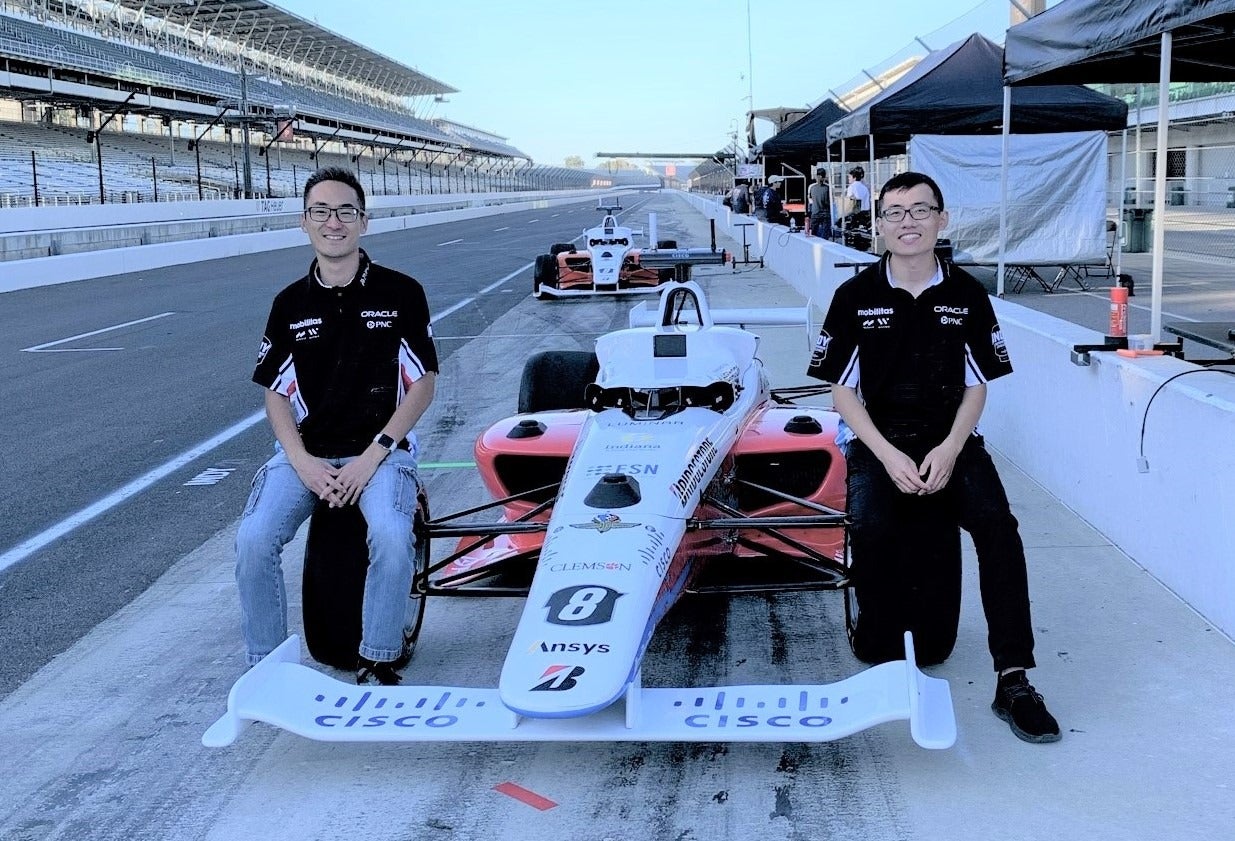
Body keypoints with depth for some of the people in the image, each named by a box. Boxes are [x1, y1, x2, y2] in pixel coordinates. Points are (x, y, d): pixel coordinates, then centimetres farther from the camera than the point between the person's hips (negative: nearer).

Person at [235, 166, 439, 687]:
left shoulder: (401, 293, 0)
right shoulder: (290, 304, 8)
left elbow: (422, 386, -1)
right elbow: (275, 394, 10)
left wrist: (372, 455, -11)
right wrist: (302, 461, -8)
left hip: (381, 450, -2)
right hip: (305, 452, 3)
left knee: (391, 537, -31)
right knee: (253, 540, -21)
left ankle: (378, 663, -11)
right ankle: (265, 665, -1)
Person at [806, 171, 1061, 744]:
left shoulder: (967, 295, 4)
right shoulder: (855, 297, 0)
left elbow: (977, 385, 6)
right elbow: (842, 389, -1)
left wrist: (950, 448, -12)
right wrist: (888, 455, -13)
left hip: (950, 440, 1)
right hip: (877, 440, -1)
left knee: (996, 521, -25)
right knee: (871, 527, -31)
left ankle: (1012, 679, -21)